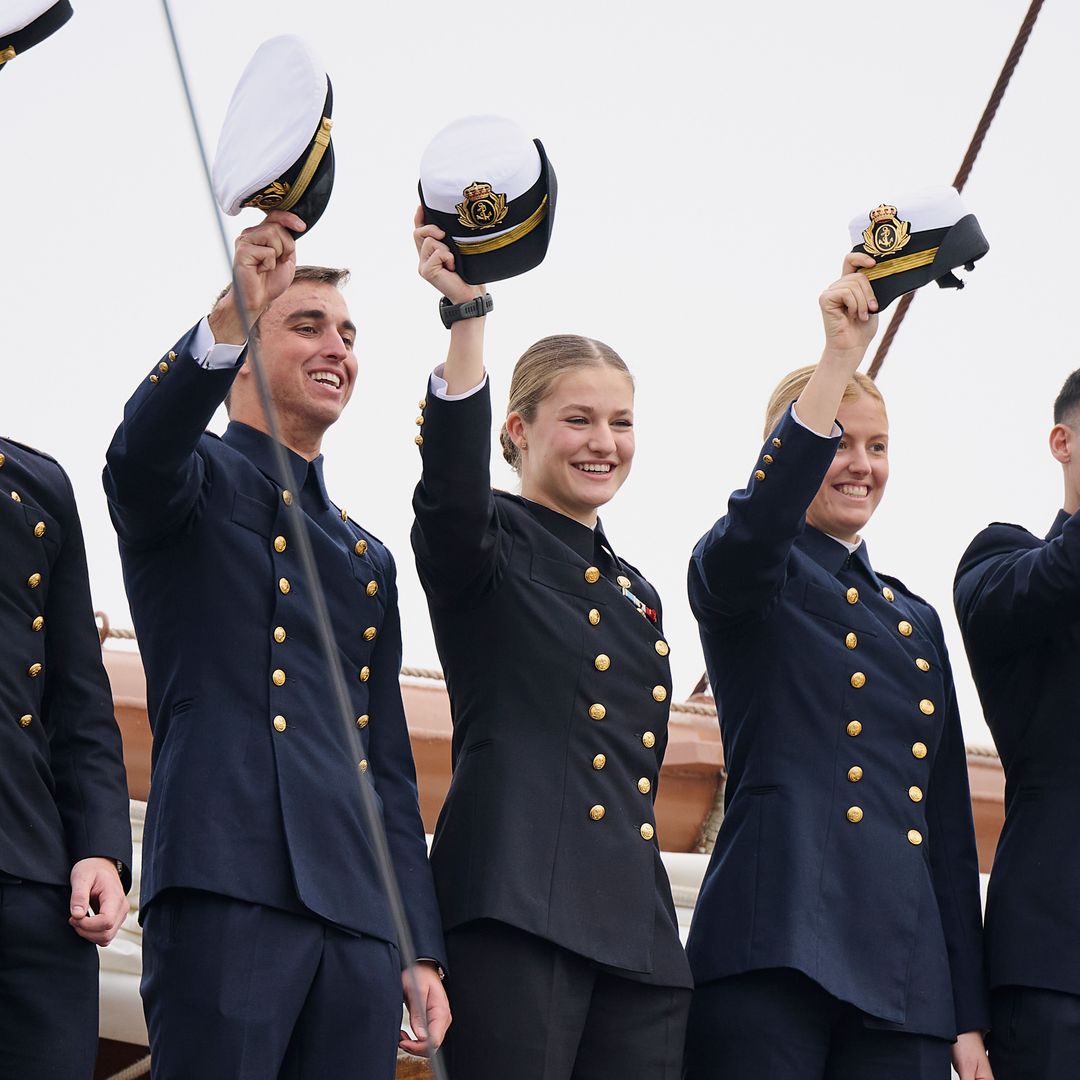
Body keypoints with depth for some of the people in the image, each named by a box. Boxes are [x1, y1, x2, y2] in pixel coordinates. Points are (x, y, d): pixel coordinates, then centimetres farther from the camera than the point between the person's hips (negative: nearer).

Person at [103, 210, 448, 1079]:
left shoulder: (368, 560, 27)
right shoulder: (196, 481, 10)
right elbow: (143, 448, -17)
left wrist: (422, 949, 15)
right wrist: (228, 321, -36)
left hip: (359, 920, 6)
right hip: (228, 891, -6)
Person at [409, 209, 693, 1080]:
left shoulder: (638, 597, 25)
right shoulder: (484, 545, 5)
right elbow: (451, 478, -19)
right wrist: (467, 312, -30)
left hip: (636, 929, 7)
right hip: (518, 905, -7)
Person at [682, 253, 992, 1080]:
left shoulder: (917, 622, 23)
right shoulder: (743, 577, 8)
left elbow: (950, 821, 19)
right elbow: (757, 522, -20)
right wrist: (843, 353, -23)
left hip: (908, 975, 5)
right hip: (776, 950, -5)